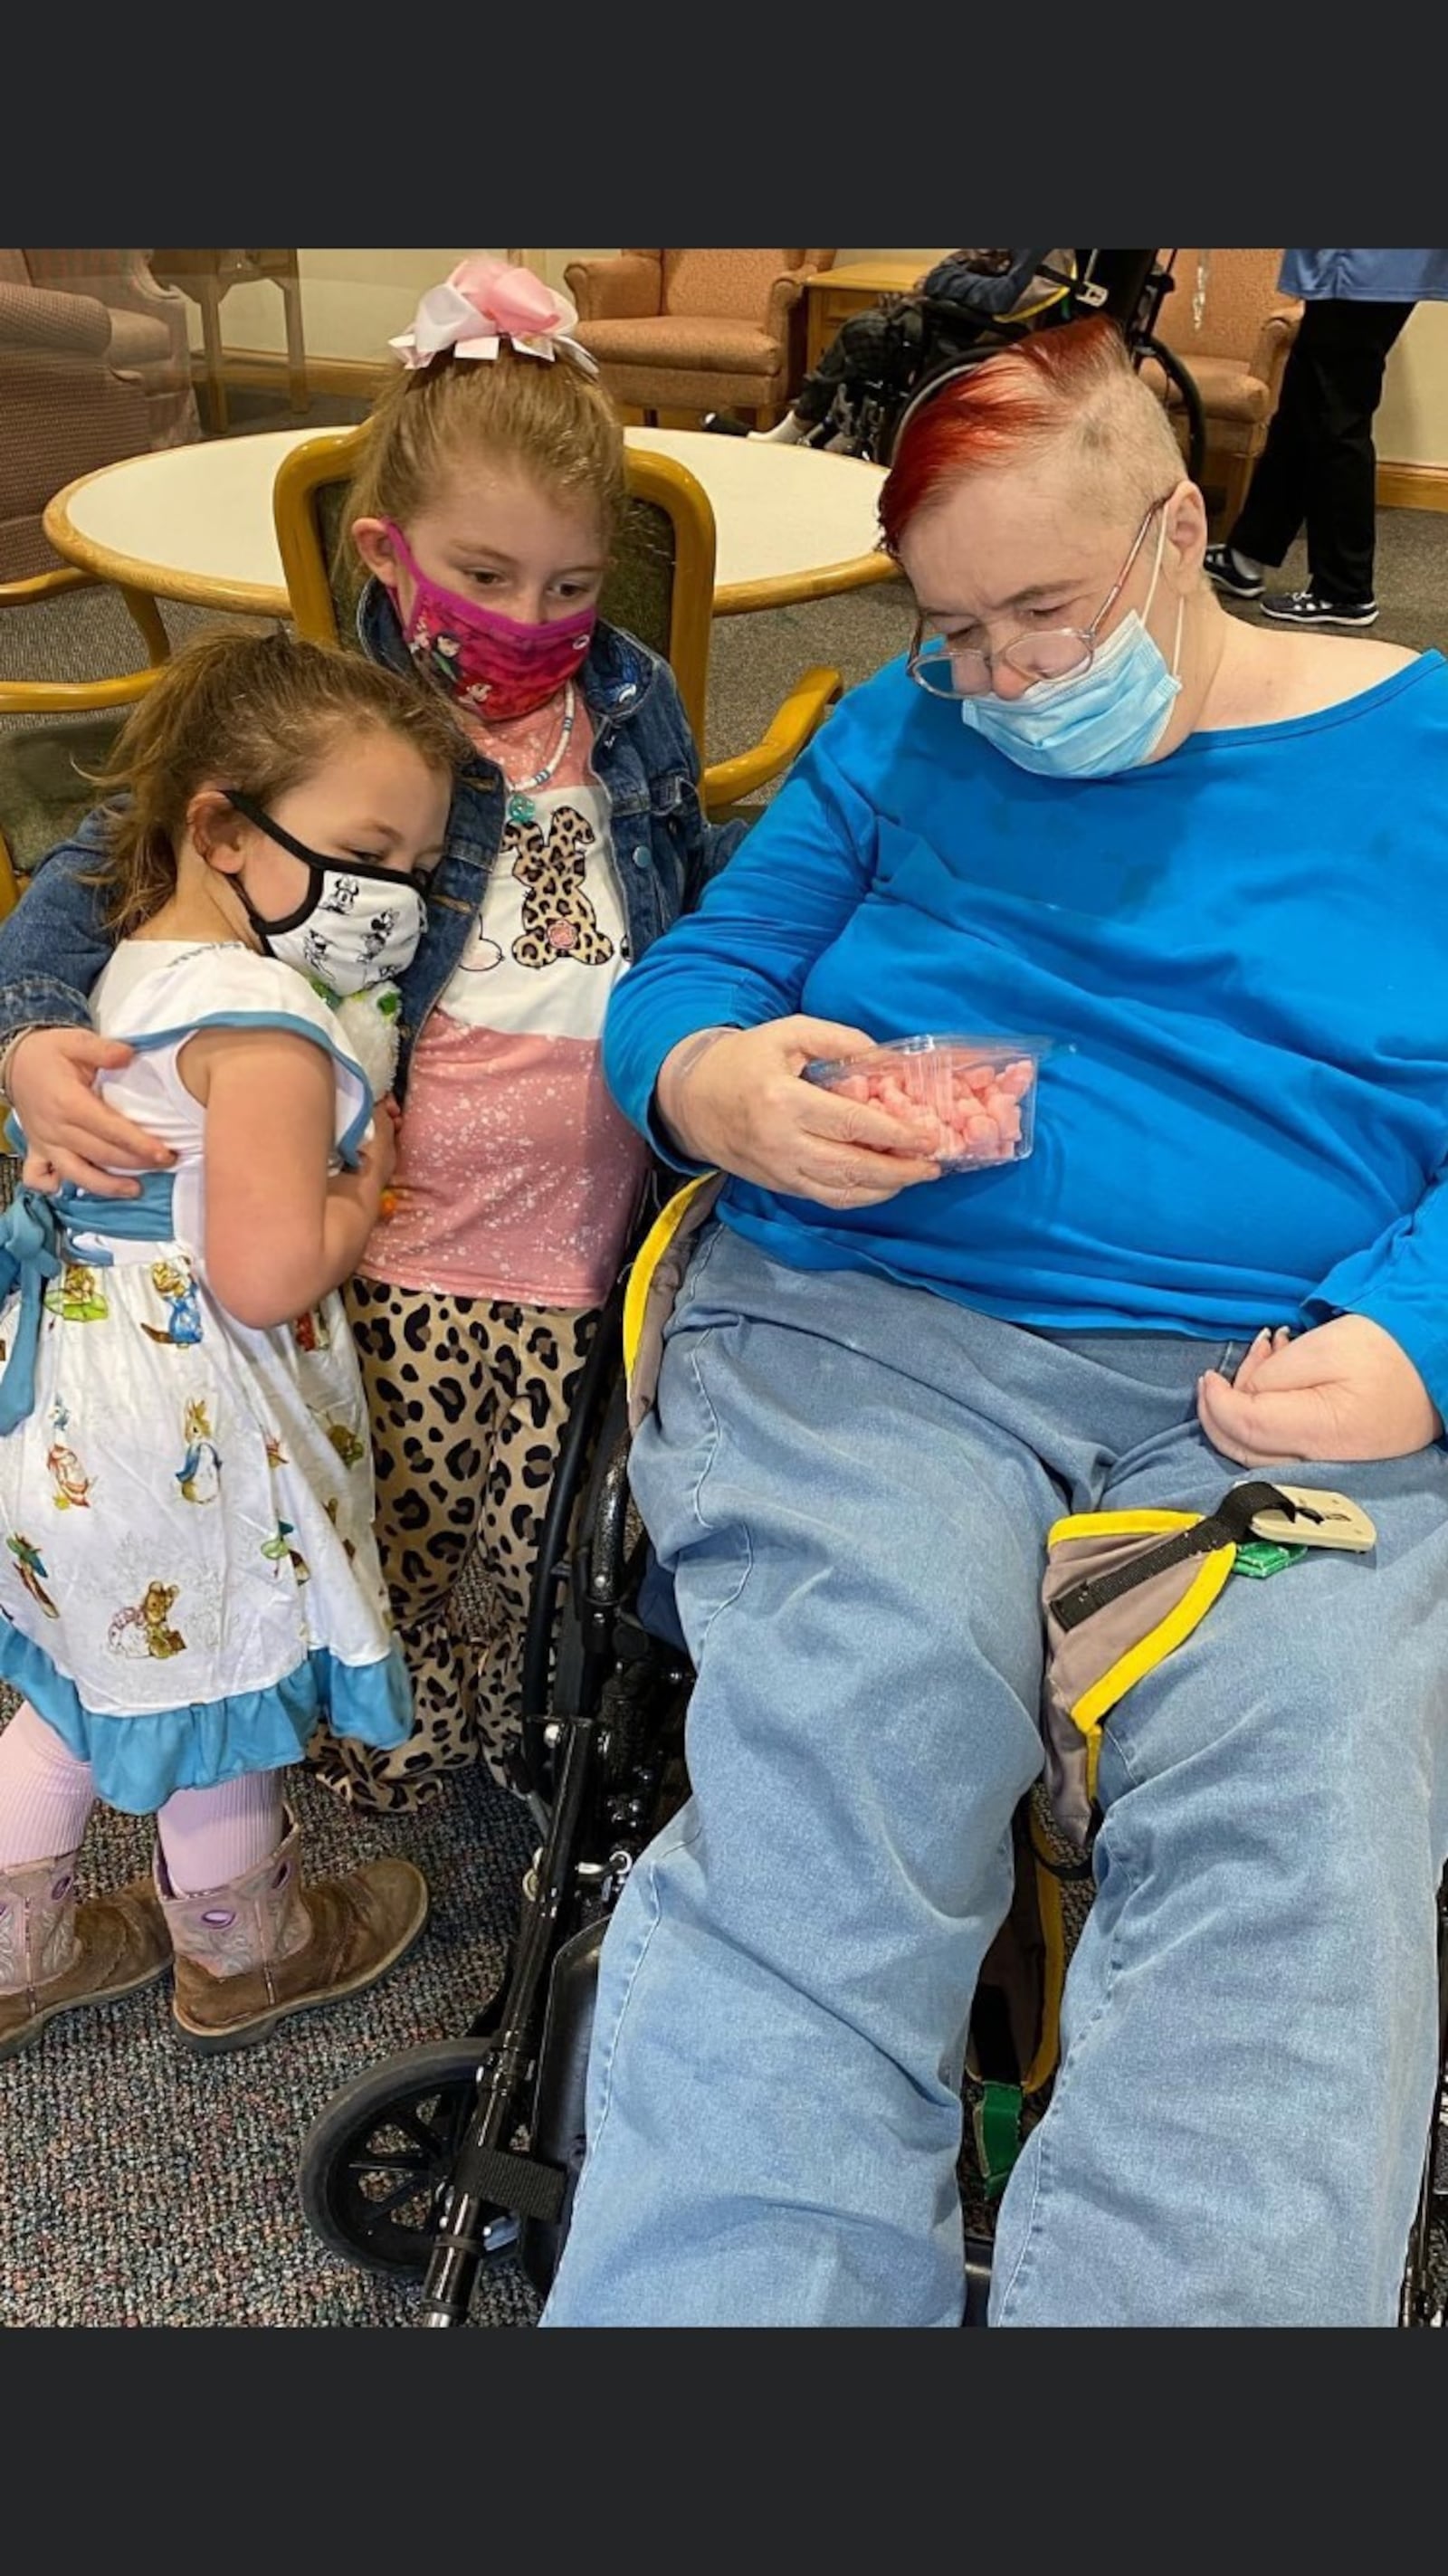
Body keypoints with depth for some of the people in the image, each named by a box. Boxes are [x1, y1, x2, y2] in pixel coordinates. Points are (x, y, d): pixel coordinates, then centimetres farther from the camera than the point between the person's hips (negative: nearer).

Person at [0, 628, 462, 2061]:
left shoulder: (140, 964, 5)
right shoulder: (264, 1025, -24)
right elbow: (267, 1275, -28)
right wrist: (363, 1190, -12)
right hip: (184, 1427, -9)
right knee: (221, 1692, 15)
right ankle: (242, 1954, 40)